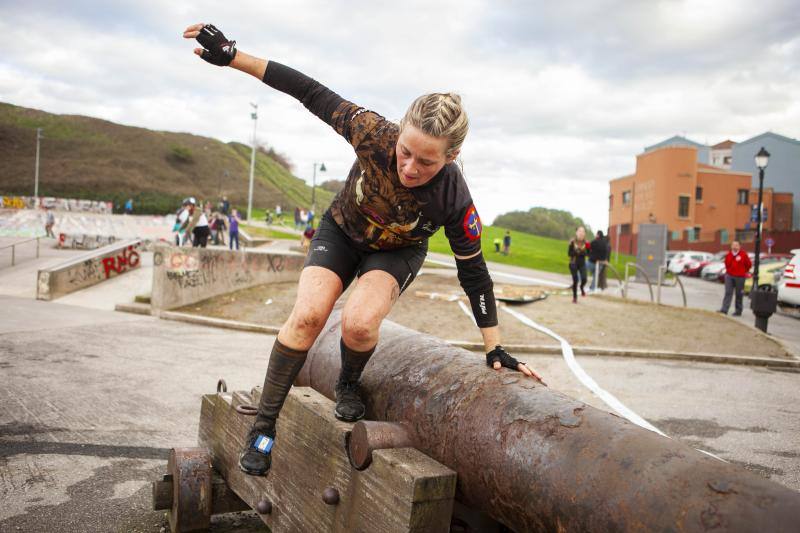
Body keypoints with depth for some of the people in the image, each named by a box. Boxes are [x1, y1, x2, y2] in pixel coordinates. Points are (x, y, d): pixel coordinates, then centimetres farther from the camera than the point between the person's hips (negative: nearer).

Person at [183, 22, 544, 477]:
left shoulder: (453, 200, -32)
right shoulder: (375, 135, -33)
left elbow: (473, 272, -20)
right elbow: (312, 93, -24)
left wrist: (496, 348, -15)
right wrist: (233, 56, -23)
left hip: (396, 253, -1)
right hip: (342, 232, 1)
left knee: (359, 323, -30)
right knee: (307, 316, -21)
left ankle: (349, 384, 6)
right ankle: (264, 425, -4)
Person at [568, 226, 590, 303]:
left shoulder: (586, 243, -3)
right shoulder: (572, 242, -9)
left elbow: (587, 253, 0)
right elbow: (569, 253, -8)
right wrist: (577, 252, -22)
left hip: (582, 264, 2)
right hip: (573, 264, -2)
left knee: (584, 279, -16)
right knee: (575, 281, -1)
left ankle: (582, 288, 21)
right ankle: (575, 297, 18)